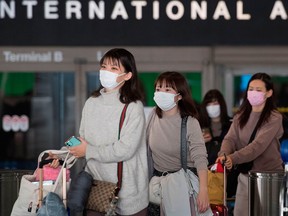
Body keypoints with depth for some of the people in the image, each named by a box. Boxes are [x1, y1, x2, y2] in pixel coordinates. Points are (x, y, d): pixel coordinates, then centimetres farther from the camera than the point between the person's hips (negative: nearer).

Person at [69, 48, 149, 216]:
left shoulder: (133, 107, -11)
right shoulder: (91, 103, 7)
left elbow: (125, 149, -18)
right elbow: (83, 139, 12)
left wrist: (89, 151, -11)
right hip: (95, 186, 5)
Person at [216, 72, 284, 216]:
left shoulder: (274, 118, -10)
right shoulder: (241, 116, 8)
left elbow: (258, 145, -22)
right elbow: (230, 138, -5)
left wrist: (233, 158, -34)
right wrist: (224, 155, -28)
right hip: (245, 175, 5)